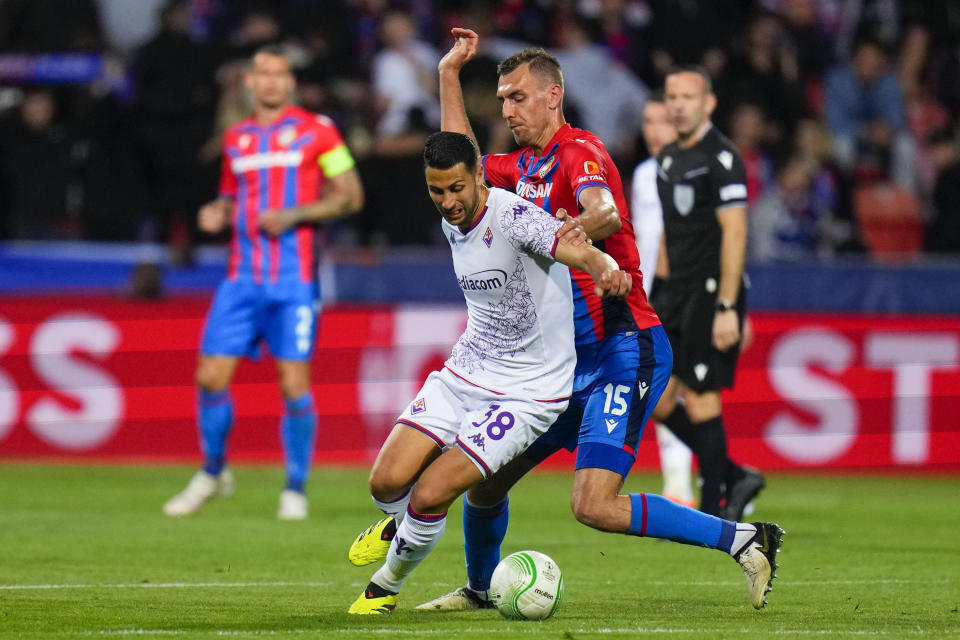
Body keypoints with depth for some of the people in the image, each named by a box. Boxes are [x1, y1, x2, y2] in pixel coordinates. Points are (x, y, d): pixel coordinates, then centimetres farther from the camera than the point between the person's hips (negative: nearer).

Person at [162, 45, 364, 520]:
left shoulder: (315, 130, 1)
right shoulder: (236, 138, 14)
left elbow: (350, 196, -1)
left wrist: (294, 214, -13)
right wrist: (216, 215, 2)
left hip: (294, 279, -4)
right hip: (243, 276, 4)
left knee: (294, 383, -8)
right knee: (211, 377, -3)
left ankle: (295, 489, 7)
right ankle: (213, 473, 19)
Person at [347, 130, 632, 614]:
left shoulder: (513, 217, -22)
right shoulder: (453, 226, 3)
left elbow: (576, 249, -41)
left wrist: (605, 268, -60)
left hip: (526, 392, -7)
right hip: (462, 373, 7)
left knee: (429, 495, -16)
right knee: (387, 482, -7)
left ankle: (386, 585, 12)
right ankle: (402, 524, 31)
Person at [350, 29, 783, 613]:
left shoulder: (578, 151, -11)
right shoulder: (525, 166, 14)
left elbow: (606, 211, -31)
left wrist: (581, 226, -51)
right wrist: (450, 73, 27)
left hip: (625, 352, -9)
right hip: (568, 360, 9)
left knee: (594, 506, -22)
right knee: (483, 481, 10)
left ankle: (746, 541, -15)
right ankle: (480, 588, 36)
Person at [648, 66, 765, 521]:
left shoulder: (721, 158, -12)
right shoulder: (668, 159, 14)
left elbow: (734, 233, -17)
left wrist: (727, 308, -22)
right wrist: (660, 293, 19)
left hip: (710, 294, -9)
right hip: (677, 294, 9)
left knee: (700, 400, -7)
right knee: (658, 402, 6)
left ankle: (714, 512, 1)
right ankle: (736, 478, 18)